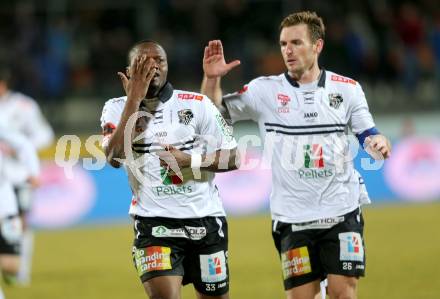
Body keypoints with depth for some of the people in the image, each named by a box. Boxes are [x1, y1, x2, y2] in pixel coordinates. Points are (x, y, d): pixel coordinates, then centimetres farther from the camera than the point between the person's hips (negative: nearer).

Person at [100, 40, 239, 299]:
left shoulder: (197, 105, -1)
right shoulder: (117, 109, 1)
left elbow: (232, 158, 1)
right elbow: (114, 157, -18)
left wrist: (191, 161, -17)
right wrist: (135, 98, -17)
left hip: (205, 220, 2)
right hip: (153, 222, -2)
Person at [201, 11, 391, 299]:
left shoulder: (347, 88, 4)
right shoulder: (265, 90, 2)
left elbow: (369, 136, 5)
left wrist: (379, 142, -18)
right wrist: (212, 79, -12)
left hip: (342, 213, 0)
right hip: (293, 218, 0)